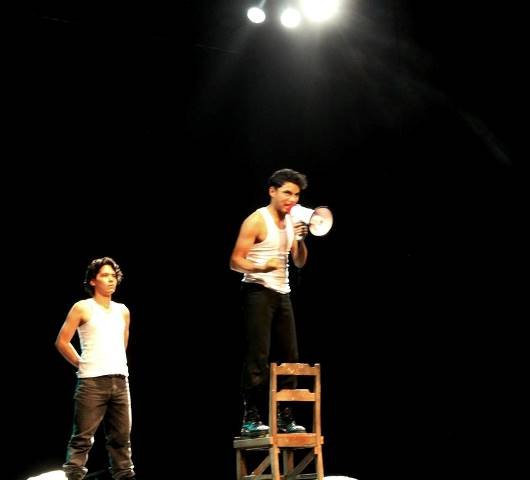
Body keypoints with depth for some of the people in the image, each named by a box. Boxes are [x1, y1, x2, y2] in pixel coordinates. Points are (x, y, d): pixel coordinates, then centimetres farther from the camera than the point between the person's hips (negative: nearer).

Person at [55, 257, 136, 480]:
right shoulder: (82, 308, -1)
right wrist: (81, 364, 1)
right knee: (83, 437, -7)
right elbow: (62, 341, -1)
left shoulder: (123, 311, 15)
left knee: (121, 436, 8)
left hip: (120, 380, 5)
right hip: (92, 381, -5)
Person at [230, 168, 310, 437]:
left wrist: (301, 240, -5)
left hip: (281, 294, 7)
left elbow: (300, 262, 13)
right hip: (258, 292, -7)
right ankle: (250, 420, -9)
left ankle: (285, 419, 13)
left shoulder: (291, 222, 13)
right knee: (258, 357, -11)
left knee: (289, 357, 6)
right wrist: (261, 267, -29)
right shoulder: (256, 221, -8)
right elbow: (235, 262, -12)